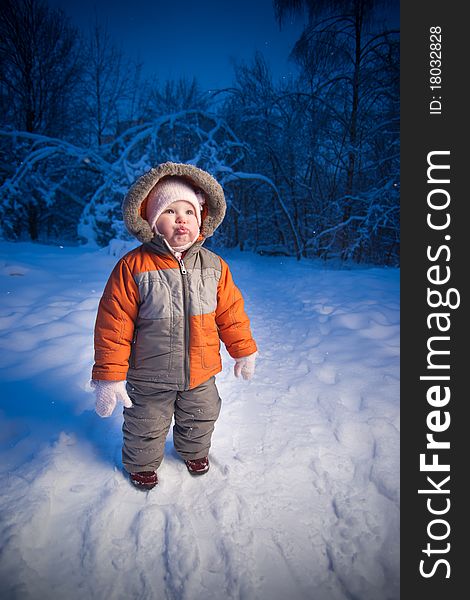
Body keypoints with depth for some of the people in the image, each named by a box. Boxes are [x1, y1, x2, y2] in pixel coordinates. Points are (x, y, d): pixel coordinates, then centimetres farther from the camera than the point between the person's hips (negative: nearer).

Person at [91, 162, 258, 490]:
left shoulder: (214, 265, -8)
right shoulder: (133, 266, -19)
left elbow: (231, 312, 2)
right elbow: (114, 324, -16)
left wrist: (244, 351, 8)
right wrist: (109, 375, -15)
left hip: (201, 373, 3)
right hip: (149, 377, -3)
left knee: (200, 420, 27)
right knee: (146, 428, 20)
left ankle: (195, 450, 58)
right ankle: (142, 463, 51)